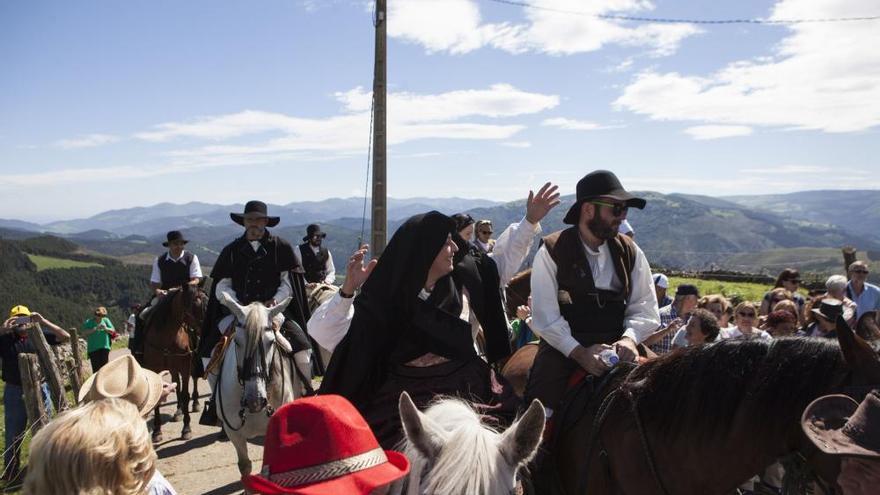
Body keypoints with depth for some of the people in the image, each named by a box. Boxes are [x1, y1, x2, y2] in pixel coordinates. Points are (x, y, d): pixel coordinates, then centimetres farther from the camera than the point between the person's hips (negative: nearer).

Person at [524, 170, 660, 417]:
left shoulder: (630, 251, 9)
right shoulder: (551, 251, -4)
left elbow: (645, 308, 7)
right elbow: (545, 315, -10)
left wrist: (629, 338, -13)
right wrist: (578, 352, -20)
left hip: (617, 348, 4)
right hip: (564, 348, -3)